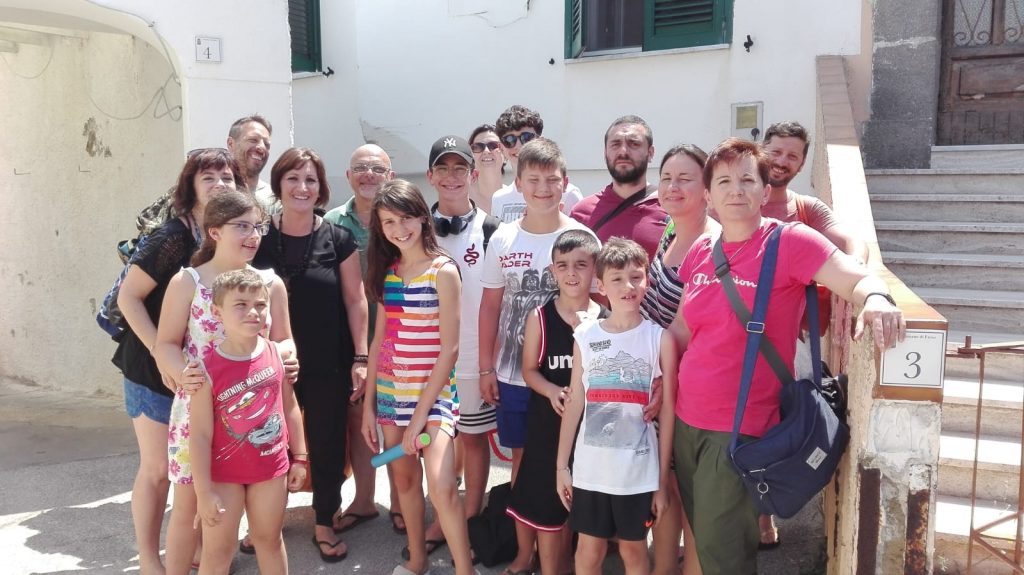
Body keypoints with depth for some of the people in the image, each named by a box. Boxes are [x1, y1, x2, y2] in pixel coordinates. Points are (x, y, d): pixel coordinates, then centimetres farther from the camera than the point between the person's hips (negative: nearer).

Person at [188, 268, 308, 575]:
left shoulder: (275, 354, -8)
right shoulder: (208, 369, -19)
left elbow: (290, 408, 4)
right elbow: (200, 436, -16)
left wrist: (299, 457, 7)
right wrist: (204, 492, -14)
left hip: (272, 467, 3)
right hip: (224, 474, -3)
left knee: (269, 540, 20)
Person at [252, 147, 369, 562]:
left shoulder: (337, 239, -4)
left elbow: (355, 301, -1)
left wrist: (361, 358, -5)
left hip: (329, 367, 0)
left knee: (327, 445, 9)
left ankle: (324, 524, 28)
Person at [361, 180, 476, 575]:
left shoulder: (443, 270, -10)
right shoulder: (387, 272, 6)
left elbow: (450, 348, -12)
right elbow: (379, 341, 10)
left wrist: (421, 412, -14)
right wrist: (369, 404, 7)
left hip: (433, 392, -5)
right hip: (390, 391, 6)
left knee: (441, 488, -16)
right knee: (404, 479, 15)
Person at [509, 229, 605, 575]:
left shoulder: (606, 321, -4)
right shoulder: (540, 318, -3)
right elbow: (529, 370, 1)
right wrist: (552, 391, -17)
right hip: (549, 426, 0)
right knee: (546, 509, 8)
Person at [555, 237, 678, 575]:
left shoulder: (660, 338, -6)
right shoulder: (585, 336, 0)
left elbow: (667, 413, -3)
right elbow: (575, 404, 4)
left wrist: (663, 480, -2)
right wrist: (562, 465, 4)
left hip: (639, 469, -1)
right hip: (590, 467, 2)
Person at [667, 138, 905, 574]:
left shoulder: (789, 241, -10)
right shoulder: (700, 251, 6)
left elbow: (860, 280, -18)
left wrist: (876, 299, -40)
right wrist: (666, 399, 8)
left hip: (740, 430, -6)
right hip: (686, 421, 6)